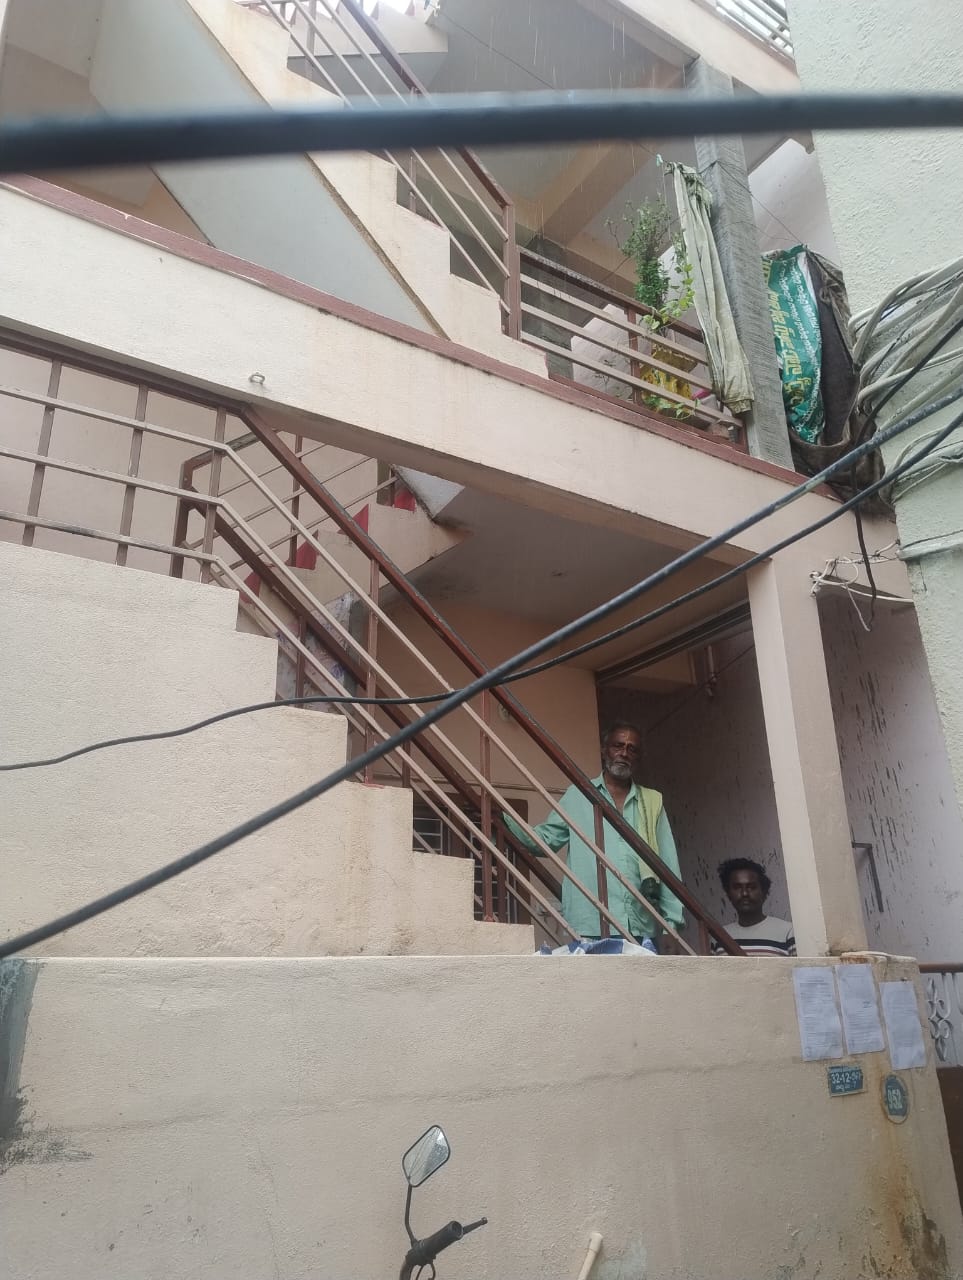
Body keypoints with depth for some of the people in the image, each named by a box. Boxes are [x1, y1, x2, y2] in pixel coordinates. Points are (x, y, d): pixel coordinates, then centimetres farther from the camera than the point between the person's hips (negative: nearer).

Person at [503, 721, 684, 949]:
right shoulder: (577, 796, 10)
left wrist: (671, 923, 7)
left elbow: (668, 867, 13)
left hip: (642, 930, 2)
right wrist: (503, 815, -6)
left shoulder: (652, 802, 14)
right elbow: (545, 839, 8)